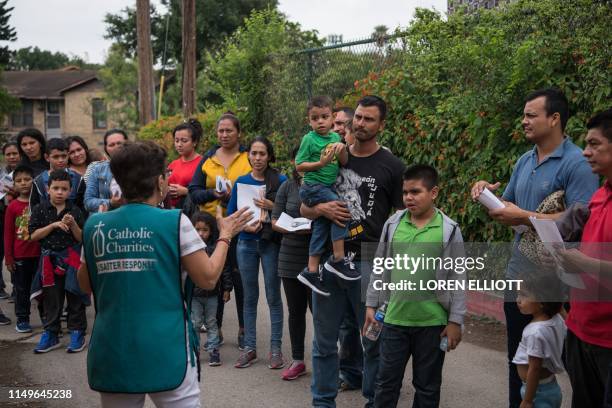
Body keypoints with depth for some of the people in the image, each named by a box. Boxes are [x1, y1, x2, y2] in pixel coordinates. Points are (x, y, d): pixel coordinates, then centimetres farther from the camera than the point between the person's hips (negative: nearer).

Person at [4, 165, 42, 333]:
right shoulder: (12, 207, -5)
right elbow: (8, 234, -1)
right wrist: (8, 257, -2)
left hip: (40, 254, 1)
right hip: (20, 256, -1)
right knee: (22, 288, 9)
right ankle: (22, 319, 19)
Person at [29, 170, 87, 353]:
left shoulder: (75, 211, -1)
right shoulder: (40, 209, 0)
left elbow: (81, 238, 0)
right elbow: (33, 235, -7)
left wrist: (73, 224, -17)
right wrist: (54, 225, -16)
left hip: (71, 258, -1)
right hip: (49, 259, 1)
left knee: (74, 297, 4)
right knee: (51, 299, 8)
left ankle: (77, 333, 13)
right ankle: (51, 334, 18)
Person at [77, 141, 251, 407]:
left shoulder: (96, 225, 3)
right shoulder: (174, 222, -9)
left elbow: (85, 285, 15)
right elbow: (208, 278, -5)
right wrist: (225, 235, 10)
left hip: (112, 355, 4)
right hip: (165, 354, -4)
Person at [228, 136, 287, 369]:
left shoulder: (280, 181, -2)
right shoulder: (241, 182, 6)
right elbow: (230, 214, 6)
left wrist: (272, 206, -19)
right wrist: (247, 226, -11)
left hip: (271, 243, -3)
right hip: (246, 243, 3)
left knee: (273, 297, 2)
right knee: (250, 297, 9)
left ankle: (275, 348, 9)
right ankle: (249, 348, 16)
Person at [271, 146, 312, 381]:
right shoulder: (287, 187, 6)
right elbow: (275, 221, 4)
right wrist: (295, 229, -14)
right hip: (291, 258, 4)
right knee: (296, 311, 12)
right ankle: (297, 361, 23)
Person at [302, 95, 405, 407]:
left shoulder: (392, 167, 1)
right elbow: (304, 208, 14)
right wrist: (321, 209, -9)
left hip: (369, 264, -3)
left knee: (373, 340, 5)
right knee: (325, 340, 9)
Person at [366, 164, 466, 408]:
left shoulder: (449, 230, -7)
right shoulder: (392, 224, 1)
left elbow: (457, 279, -4)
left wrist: (455, 321, -5)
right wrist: (371, 305, 10)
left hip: (432, 323, -2)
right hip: (394, 319, 2)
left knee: (427, 385, 12)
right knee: (386, 381, 10)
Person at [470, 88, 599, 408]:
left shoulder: (576, 163, -14)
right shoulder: (524, 162, 11)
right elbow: (508, 208, 17)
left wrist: (524, 217, -23)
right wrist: (489, 194, -4)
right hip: (518, 276, 8)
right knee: (517, 360, 18)